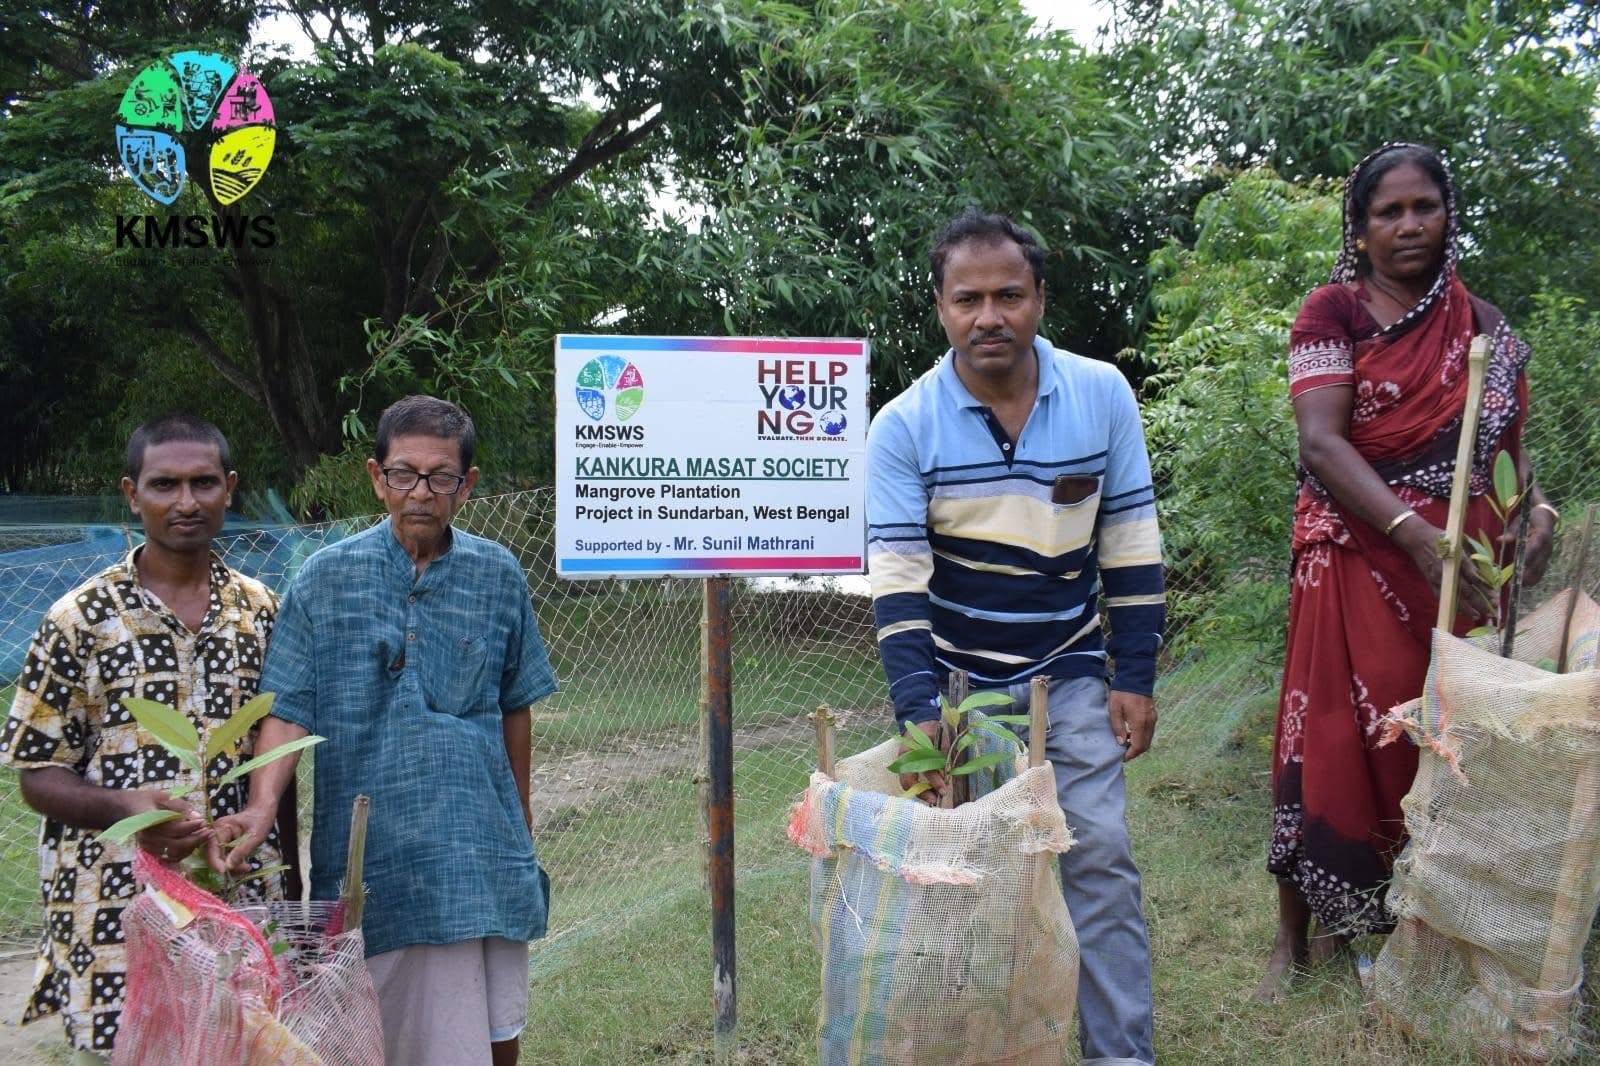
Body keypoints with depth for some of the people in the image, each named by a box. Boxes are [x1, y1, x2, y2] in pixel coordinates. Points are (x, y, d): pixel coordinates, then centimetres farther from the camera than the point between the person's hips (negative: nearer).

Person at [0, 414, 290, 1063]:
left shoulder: (262, 613, 7)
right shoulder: (80, 619, -2)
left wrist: (292, 899, 11)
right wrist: (122, 806, -21)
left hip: (242, 906, 3)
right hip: (117, 915, -2)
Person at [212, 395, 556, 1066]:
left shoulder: (498, 577, 2)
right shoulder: (326, 579, -2)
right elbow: (290, 709, -4)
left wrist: (521, 828, 16)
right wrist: (261, 806, -21)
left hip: (479, 856, 2)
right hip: (366, 855, -1)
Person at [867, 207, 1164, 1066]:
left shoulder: (1103, 396, -8)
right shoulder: (903, 426, -13)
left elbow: (1131, 545, -1)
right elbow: (897, 578, -17)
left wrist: (1135, 679, -3)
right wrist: (918, 713, -26)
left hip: (1069, 677, 1)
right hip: (958, 680, -1)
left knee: (1099, 860, -2)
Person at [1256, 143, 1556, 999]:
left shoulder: (1483, 326, 12)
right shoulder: (1333, 312, -3)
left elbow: (1506, 446, 13)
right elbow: (1321, 444, -14)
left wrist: (1536, 509, -10)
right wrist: (1417, 535, -26)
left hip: (1463, 566, 4)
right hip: (1358, 558, -4)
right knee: (1336, 737, -4)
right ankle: (1297, 933, 8)